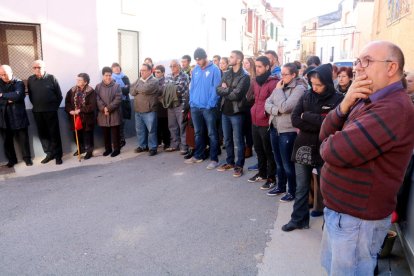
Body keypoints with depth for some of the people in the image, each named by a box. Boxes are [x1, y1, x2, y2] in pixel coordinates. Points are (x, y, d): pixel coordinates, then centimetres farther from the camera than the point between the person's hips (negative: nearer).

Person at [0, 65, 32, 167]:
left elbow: (17, 95, -20)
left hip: (18, 115, -3)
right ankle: (11, 159, 21)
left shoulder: (19, 83, -3)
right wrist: (8, 100, -14)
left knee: (23, 137, 4)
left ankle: (27, 158, 17)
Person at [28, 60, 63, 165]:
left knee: (54, 133, 0)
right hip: (37, 112, 4)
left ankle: (58, 155, 7)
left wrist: (55, 106, -1)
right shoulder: (30, 79, 5)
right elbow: (30, 95, 14)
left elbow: (59, 94, -2)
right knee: (42, 133, 8)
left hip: (51, 111, -4)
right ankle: (49, 153, 19)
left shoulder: (51, 78, -5)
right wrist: (36, 106, 9)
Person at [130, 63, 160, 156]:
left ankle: (153, 148, 10)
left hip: (149, 110, -7)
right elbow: (132, 92, 5)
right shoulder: (138, 80, 14)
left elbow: (146, 89, -23)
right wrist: (141, 90, -11)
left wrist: (137, 89, -5)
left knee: (151, 130, 0)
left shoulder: (154, 81, -7)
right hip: (138, 110, 7)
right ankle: (142, 146, 28)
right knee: (140, 130, 14)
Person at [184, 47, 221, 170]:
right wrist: (192, 101, 4)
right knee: (198, 133, 16)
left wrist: (210, 104, -16)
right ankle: (198, 156, 28)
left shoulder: (214, 69, -7)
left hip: (209, 107, -5)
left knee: (212, 134, 0)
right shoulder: (195, 70, 9)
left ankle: (214, 159, 7)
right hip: (195, 107, 6)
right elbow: (192, 86, 14)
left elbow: (216, 88, -11)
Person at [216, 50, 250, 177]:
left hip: (236, 112, -6)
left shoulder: (244, 76, -9)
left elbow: (236, 95, -18)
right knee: (227, 139, 16)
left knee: (238, 141, 3)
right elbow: (218, 90, 1)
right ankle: (230, 162, 30)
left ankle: (239, 165, 14)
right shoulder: (226, 74, 11)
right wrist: (230, 90, -14)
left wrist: (225, 90, -4)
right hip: (225, 111, 6)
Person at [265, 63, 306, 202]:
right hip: (274, 128, 7)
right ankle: (280, 186, 34)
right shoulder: (280, 86, 9)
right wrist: (277, 110, -16)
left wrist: (279, 90, -10)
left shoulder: (299, 89, -12)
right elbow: (267, 104, 3)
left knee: (287, 163, 3)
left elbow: (284, 107, -21)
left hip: (287, 131, -7)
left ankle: (292, 191, 20)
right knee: (278, 161, 18)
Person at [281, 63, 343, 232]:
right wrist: (319, 124, -15)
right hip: (303, 148, 4)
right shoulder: (306, 96, 4)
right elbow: (295, 120, -4)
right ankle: (299, 219, 29)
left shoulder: (337, 100, -7)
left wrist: (306, 116, -12)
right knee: (301, 188, 13)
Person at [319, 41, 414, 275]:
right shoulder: (366, 101, 9)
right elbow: (325, 134, 3)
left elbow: (334, 151, -31)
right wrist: (344, 105, -15)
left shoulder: (393, 108, -25)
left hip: (358, 218, -9)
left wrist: (330, 142, -7)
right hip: (340, 209, 9)